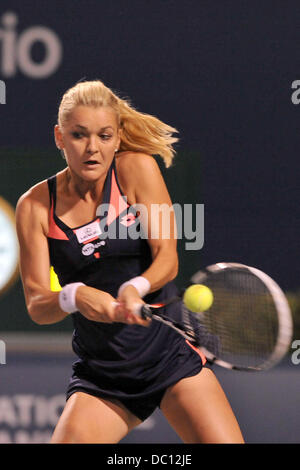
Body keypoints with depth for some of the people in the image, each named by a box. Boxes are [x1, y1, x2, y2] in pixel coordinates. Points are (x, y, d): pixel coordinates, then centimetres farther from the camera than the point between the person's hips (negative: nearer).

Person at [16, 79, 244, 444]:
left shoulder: (137, 168, -5)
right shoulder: (35, 206, -3)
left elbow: (167, 258, -11)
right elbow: (36, 306, -7)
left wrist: (136, 288, -33)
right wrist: (73, 297, -30)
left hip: (173, 355, -1)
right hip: (100, 378, 1)